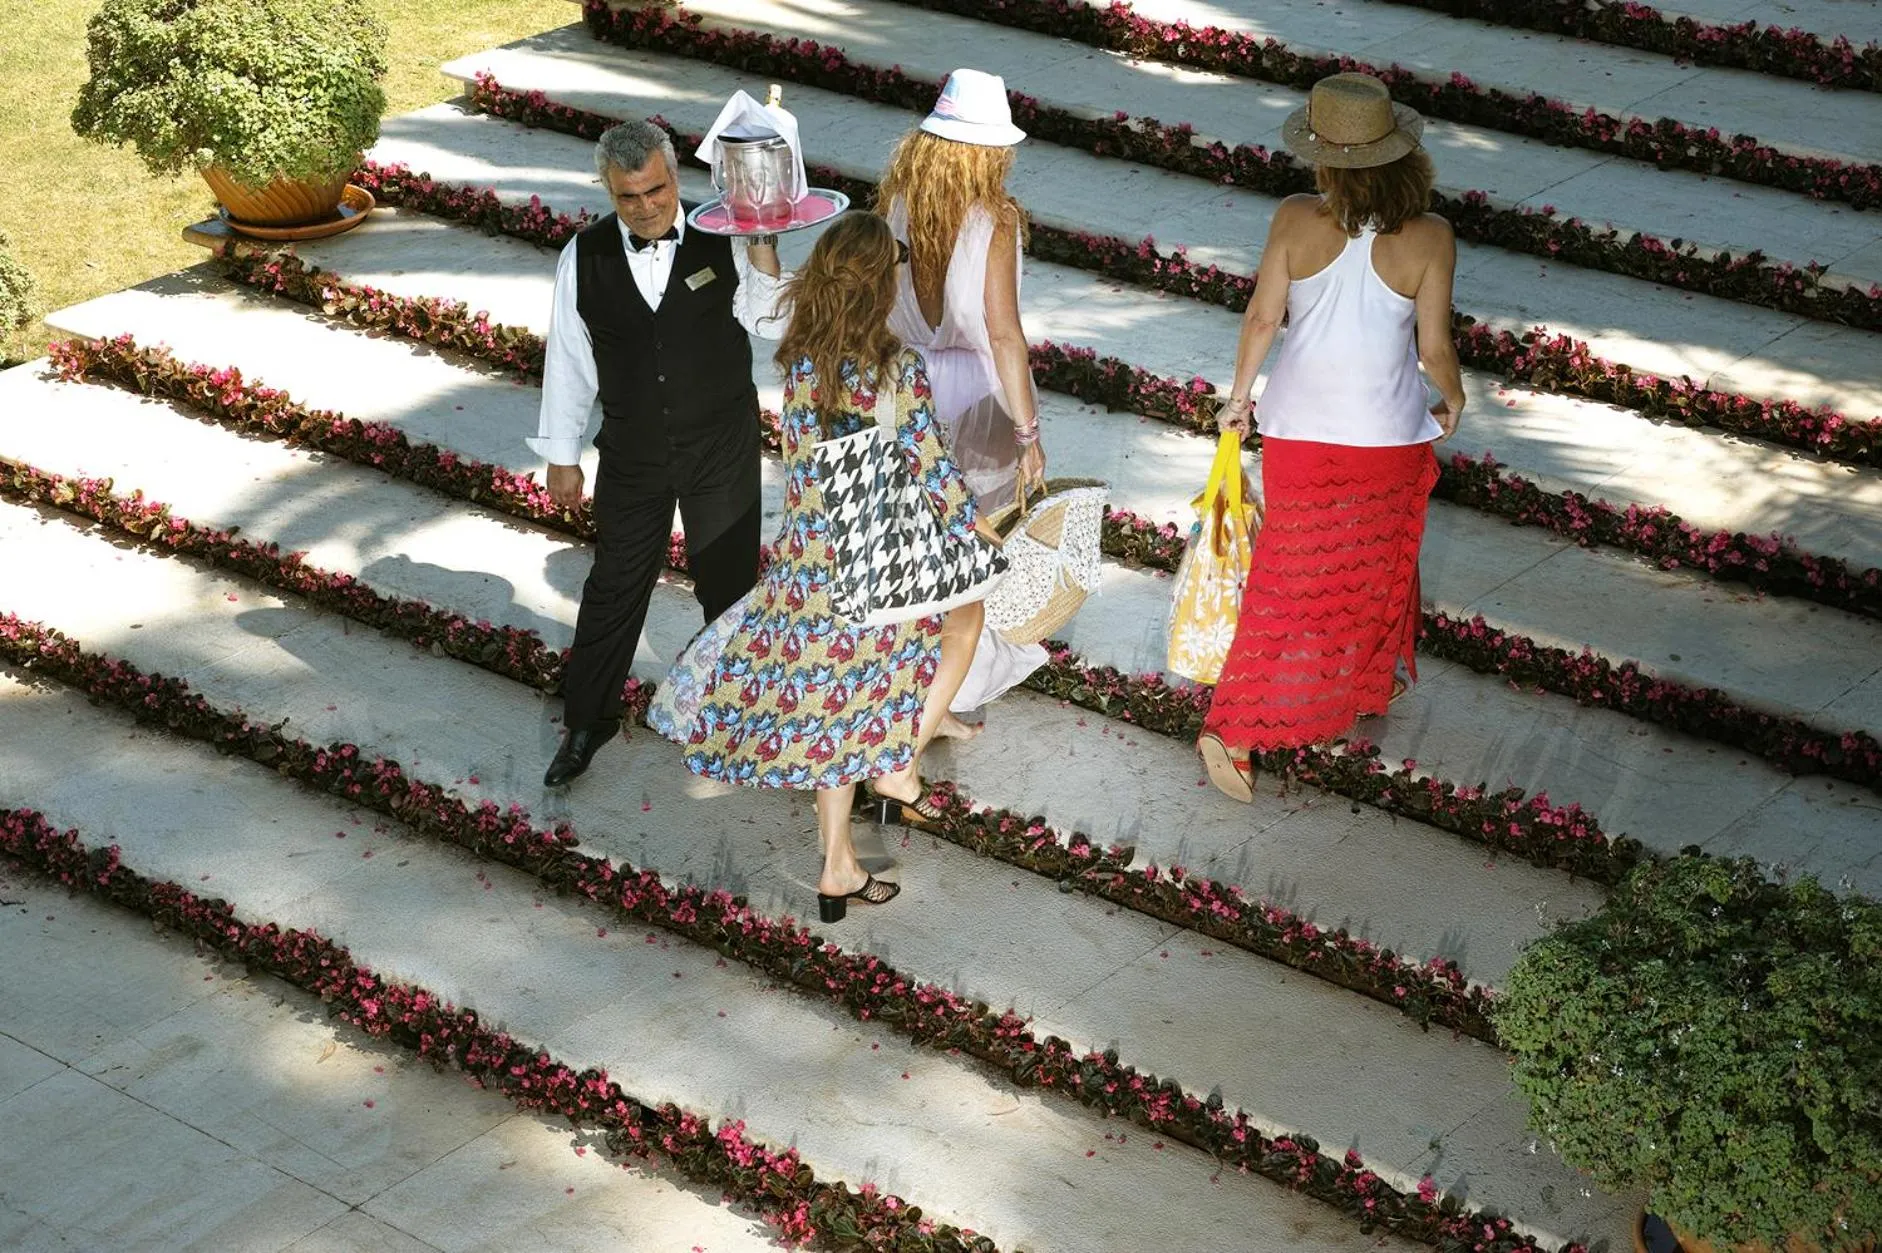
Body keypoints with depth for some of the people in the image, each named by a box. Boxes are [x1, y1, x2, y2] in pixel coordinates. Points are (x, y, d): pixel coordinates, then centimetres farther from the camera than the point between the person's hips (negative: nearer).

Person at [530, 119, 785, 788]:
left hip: (723, 451, -1)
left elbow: (771, 323, -15)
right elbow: (569, 358, -2)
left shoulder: (722, 240, -12)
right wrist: (561, 454, 3)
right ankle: (586, 723, 27)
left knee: (728, 583, 14)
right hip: (632, 452, 1)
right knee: (614, 585, 11)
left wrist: (763, 251, -30)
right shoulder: (585, 257, -9)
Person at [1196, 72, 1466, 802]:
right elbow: (1434, 347, -10)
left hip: (1298, 428, 1)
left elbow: (1262, 318, -7)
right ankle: (1371, 687, 45)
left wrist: (1239, 396, 9)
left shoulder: (1295, 221, -14)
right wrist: (1453, 397, 11)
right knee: (1377, 570, 25)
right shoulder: (1428, 237, -15)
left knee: (1292, 583, 12)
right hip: (1388, 435, 0)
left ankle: (1233, 732, 9)